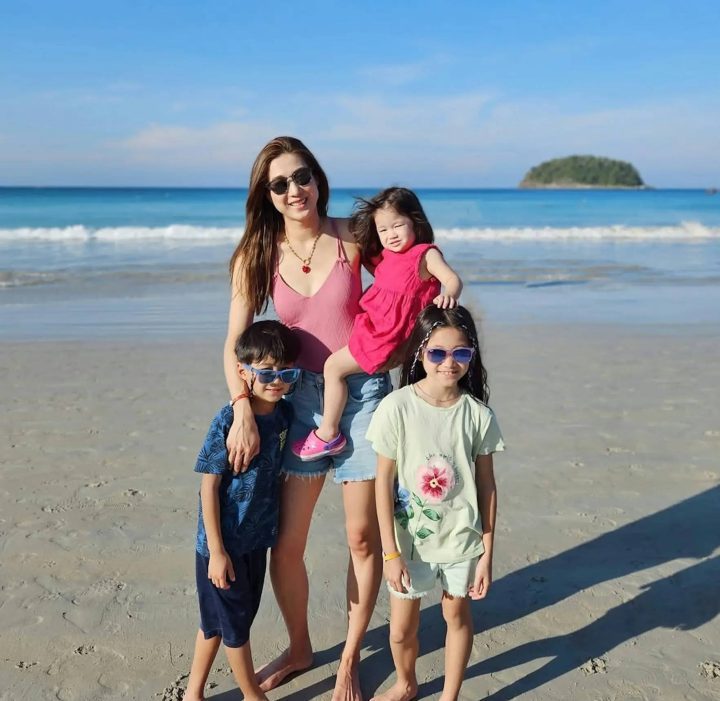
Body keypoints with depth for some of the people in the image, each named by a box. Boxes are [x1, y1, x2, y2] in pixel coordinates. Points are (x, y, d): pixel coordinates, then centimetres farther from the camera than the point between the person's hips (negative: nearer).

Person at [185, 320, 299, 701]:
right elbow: (208, 486, -18)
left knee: (217, 621, 21)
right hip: (223, 543, -6)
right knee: (234, 625, 12)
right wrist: (216, 551, -17)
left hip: (256, 539, 6)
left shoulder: (284, 413, -4)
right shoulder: (228, 421, -22)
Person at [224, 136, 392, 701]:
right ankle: (299, 648, 33)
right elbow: (236, 343, -5)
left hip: (364, 391, -2)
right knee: (285, 543, 6)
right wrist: (243, 410, -18)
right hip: (302, 395, 2)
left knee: (363, 538, 6)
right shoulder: (257, 256, -2)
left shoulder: (351, 237, -7)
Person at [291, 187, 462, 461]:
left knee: (334, 366, -9)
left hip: (385, 336, -10)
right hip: (372, 324, 10)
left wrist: (448, 295, -48)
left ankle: (327, 434, 1)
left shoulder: (426, 254, -13)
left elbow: (453, 279, -26)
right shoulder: (387, 256, 13)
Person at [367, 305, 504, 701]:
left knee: (457, 615, 17)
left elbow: (486, 485, -3)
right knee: (401, 628, 12)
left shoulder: (478, 414, -10)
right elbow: (383, 481, -10)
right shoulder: (397, 408, -15)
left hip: (461, 538, 1)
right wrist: (391, 552, -9)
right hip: (409, 538, -1)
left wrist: (487, 552, -1)